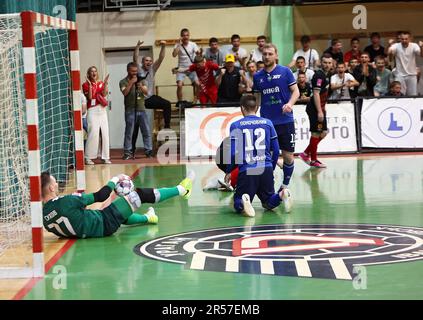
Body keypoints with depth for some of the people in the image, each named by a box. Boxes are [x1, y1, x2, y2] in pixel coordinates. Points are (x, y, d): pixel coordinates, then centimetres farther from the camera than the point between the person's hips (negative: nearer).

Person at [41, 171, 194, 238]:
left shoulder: (44, 214, -8)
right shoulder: (67, 202, -30)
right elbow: (101, 196, -18)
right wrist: (115, 180, -2)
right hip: (105, 225, -8)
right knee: (139, 195, 3)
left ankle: (147, 218, 62)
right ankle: (180, 190, 20)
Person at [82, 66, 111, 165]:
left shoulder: (101, 83, 13)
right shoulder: (86, 84, 1)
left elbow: (104, 94, -3)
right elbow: (89, 97, -11)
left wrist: (105, 83, -9)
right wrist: (90, 84, -16)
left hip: (102, 110, 5)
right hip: (92, 110, -5)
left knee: (105, 133, 2)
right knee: (93, 133, -13)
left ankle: (105, 157, 8)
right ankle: (88, 157, -7)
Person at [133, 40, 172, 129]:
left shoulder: (152, 69, 5)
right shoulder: (139, 68, -3)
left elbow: (161, 58, -4)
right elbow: (136, 58, -19)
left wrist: (163, 47, -18)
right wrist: (137, 47, -34)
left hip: (150, 98, 3)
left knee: (167, 104, -14)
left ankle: (167, 126, -10)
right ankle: (133, 136, 9)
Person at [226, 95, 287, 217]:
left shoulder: (235, 126, 2)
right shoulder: (267, 123, 10)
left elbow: (233, 153, -4)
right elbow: (276, 151, 11)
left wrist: (228, 171, 12)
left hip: (246, 170, -2)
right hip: (266, 169, 2)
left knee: (238, 203, 11)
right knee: (269, 202, 19)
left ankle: (243, 203, -27)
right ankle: (281, 195, -16)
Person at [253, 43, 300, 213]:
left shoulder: (285, 71, 0)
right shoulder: (258, 76, 9)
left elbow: (296, 91, 0)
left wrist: (290, 103, -19)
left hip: (285, 121, -2)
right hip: (266, 122, 2)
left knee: (288, 156, 1)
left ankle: (285, 186, 20)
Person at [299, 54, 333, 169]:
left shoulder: (327, 75, 13)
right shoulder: (319, 75, -16)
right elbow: (316, 94, -22)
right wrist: (319, 111, -25)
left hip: (320, 108, 10)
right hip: (315, 108, -10)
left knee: (323, 132, 11)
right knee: (316, 133, -3)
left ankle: (306, 154, 18)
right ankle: (313, 160, 5)